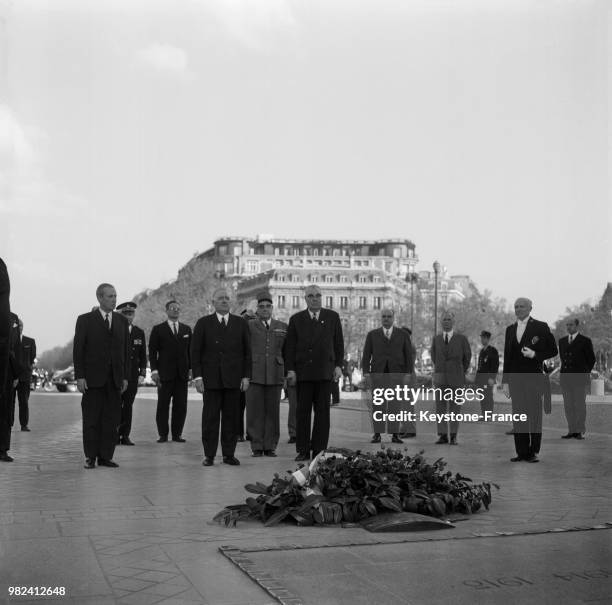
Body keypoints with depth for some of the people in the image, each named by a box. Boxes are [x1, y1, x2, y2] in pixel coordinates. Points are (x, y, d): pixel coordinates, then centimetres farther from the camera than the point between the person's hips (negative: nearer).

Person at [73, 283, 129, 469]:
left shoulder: (121, 321, 12)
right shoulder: (85, 320, 1)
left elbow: (126, 350, 12)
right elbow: (78, 350, -2)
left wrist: (125, 377, 6)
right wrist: (79, 377, -9)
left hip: (115, 379, 3)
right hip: (92, 379, -3)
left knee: (111, 420, 2)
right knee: (91, 420, 1)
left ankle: (105, 457, 10)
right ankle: (90, 457, 10)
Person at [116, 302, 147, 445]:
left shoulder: (139, 333, 12)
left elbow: (143, 356, 13)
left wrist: (142, 374, 4)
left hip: (132, 376, 3)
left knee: (128, 406, 2)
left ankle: (125, 436, 6)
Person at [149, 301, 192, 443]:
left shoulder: (187, 329, 15)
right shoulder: (158, 329, 5)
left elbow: (190, 350, 14)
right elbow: (152, 351, 2)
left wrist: (191, 368, 5)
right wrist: (154, 370, -7)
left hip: (182, 374, 3)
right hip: (165, 373, -3)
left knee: (181, 406, 1)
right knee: (163, 405, -1)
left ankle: (177, 434, 9)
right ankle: (163, 435, 6)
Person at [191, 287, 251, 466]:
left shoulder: (240, 323, 10)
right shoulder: (203, 323, 6)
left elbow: (247, 352, 9)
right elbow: (195, 351, 3)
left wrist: (246, 376, 2)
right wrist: (198, 376, -5)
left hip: (233, 379, 1)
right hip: (211, 379, -1)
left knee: (231, 417, 3)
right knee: (210, 418, 0)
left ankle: (229, 454, 11)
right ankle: (209, 455, 8)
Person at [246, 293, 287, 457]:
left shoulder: (282, 327, 13)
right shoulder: (248, 325, 7)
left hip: (275, 375, 2)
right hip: (254, 374, -2)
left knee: (272, 411, 3)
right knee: (255, 411, -1)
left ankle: (270, 447, 10)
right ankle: (257, 447, 5)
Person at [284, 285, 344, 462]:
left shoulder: (332, 317, 8)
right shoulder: (296, 319, 7)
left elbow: (338, 343, 9)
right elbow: (290, 346, 5)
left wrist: (338, 365, 1)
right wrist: (290, 369, -2)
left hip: (324, 372, 0)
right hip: (303, 372, 0)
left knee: (322, 411, 1)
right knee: (302, 412, 1)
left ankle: (319, 450, 6)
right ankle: (303, 450, 7)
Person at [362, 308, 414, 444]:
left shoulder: (403, 335, 6)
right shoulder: (372, 334, 6)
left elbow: (409, 356, 3)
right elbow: (366, 355, 3)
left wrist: (409, 374, -7)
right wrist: (366, 372, -8)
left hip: (396, 373, 0)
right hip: (378, 372, 0)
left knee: (395, 404, -2)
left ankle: (394, 435, 2)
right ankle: (377, 434, 2)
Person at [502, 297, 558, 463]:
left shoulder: (540, 327, 1)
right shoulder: (510, 329, 14)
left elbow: (553, 350, 2)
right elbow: (507, 356, 14)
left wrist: (534, 355, -14)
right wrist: (505, 381, 9)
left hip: (534, 378, -4)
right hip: (515, 379, 4)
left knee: (535, 416, -3)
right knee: (518, 416, 3)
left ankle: (533, 452, 4)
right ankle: (521, 452, 8)